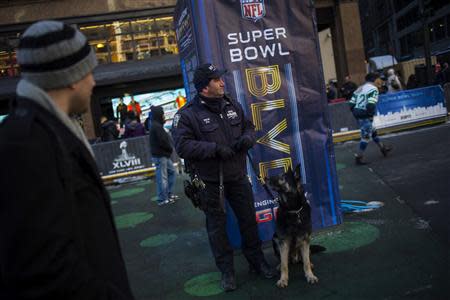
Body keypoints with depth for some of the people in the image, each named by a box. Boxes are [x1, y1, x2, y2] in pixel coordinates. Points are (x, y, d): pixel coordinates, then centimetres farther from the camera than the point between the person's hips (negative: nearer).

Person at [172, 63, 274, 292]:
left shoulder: (233, 106, 5)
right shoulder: (187, 114, -13)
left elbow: (249, 127, 17)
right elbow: (182, 146, -21)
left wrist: (247, 138, -7)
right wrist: (215, 148, -26)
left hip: (238, 176, 5)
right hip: (210, 182, -4)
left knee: (248, 219, 14)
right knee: (217, 226, 9)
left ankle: (256, 260, 35)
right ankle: (226, 270, 26)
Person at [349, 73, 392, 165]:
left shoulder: (360, 88, 16)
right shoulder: (373, 88, -9)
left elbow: (351, 103, 10)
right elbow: (371, 105, -24)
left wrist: (356, 113, 15)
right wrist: (371, 114, -6)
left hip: (358, 115, 9)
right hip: (365, 116, -9)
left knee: (373, 131, 23)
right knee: (366, 136, -1)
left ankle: (382, 147, 37)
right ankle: (359, 157, 2)